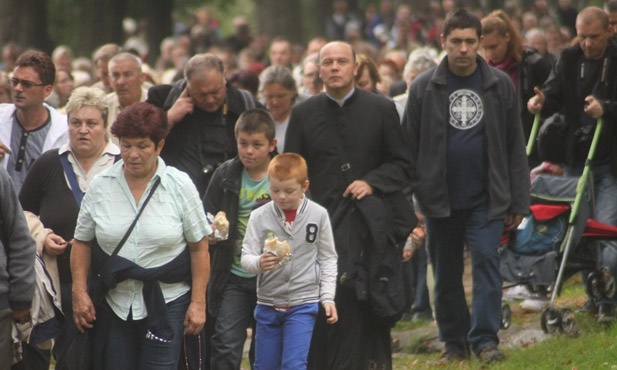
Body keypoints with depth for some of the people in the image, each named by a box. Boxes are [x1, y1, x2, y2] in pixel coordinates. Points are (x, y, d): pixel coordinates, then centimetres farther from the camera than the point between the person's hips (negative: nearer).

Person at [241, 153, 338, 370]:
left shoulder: (318, 215, -4)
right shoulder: (260, 217, -5)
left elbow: (327, 258, 4)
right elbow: (246, 257, -6)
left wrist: (327, 297, -2)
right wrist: (259, 263, -30)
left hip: (303, 304, -2)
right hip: (268, 302, 2)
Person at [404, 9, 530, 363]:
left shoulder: (500, 85, 3)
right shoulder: (424, 88, 2)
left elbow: (515, 147, 4)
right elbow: (410, 146, 3)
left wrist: (517, 201, 1)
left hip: (486, 198, -1)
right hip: (440, 199, 1)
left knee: (487, 260, -12)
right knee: (446, 274, 8)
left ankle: (485, 339, -10)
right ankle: (454, 342, 19)